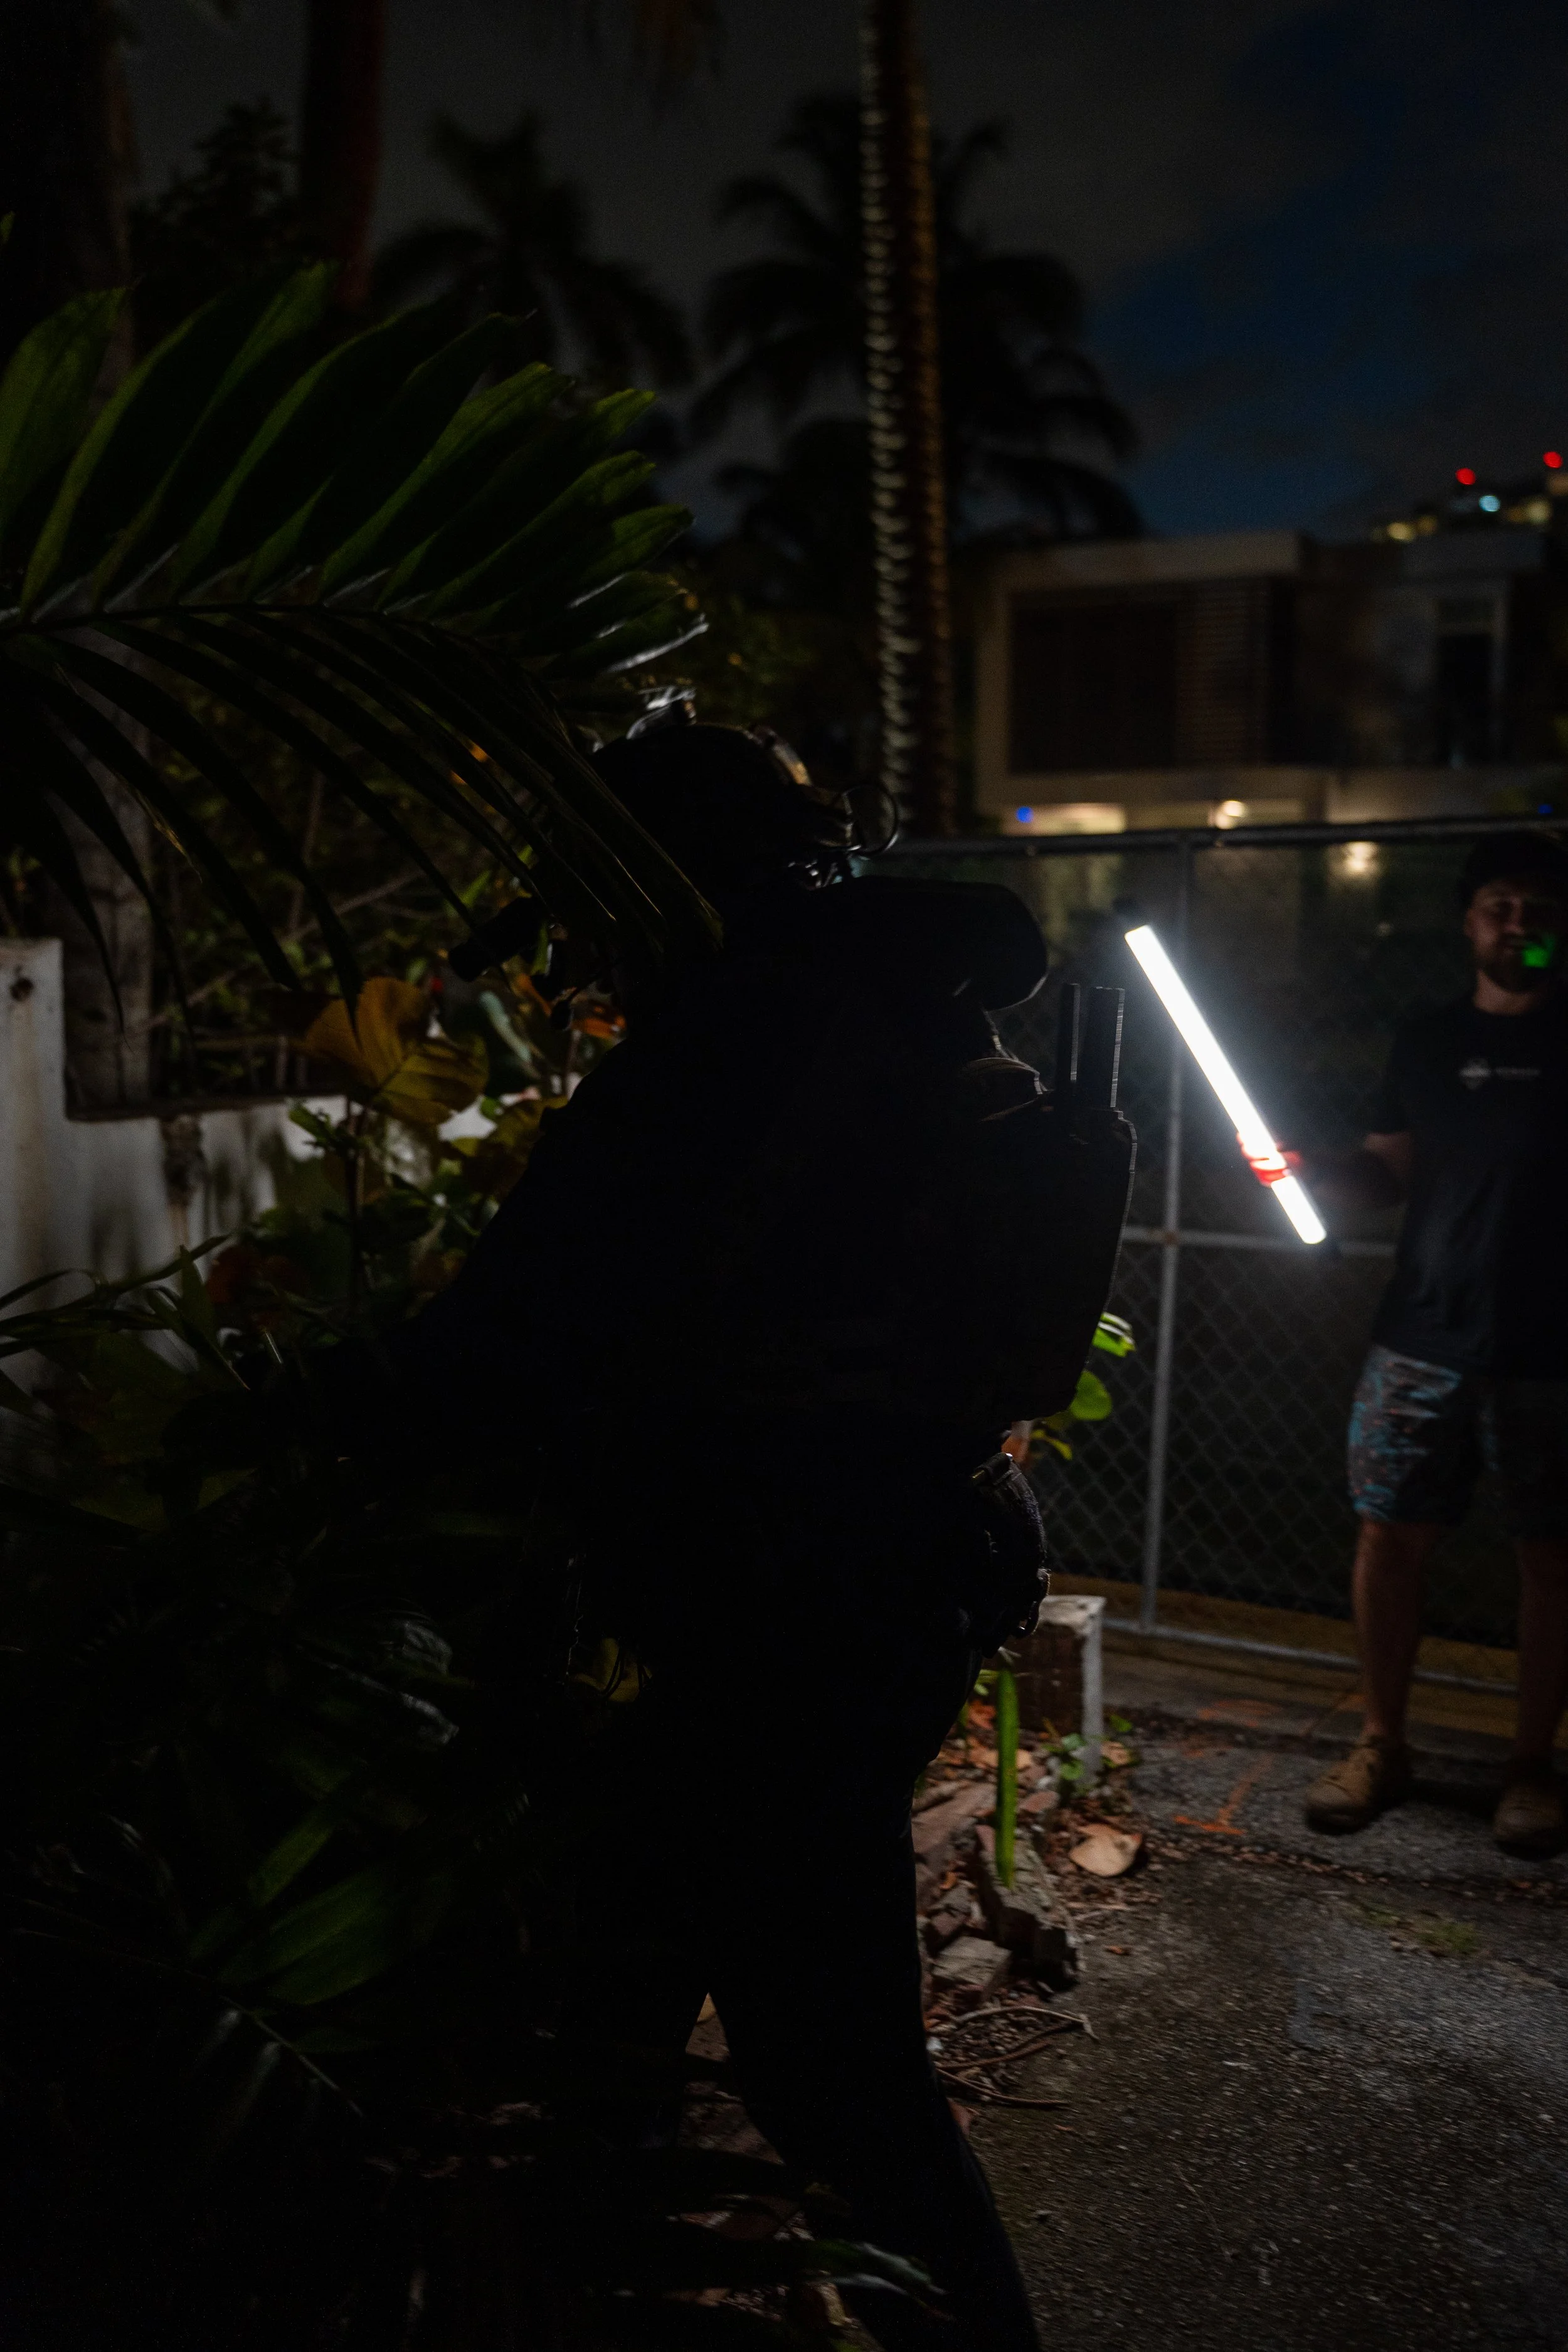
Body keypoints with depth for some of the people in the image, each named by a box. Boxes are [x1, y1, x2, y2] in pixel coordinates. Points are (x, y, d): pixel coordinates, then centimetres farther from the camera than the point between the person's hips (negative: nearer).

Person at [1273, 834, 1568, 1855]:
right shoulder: (1429, 1042, 11)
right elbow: (1388, 1174, 12)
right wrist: (1312, 1168, -6)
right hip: (1425, 1338, 3)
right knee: (1391, 1534, 3)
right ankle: (1383, 1745, 20)